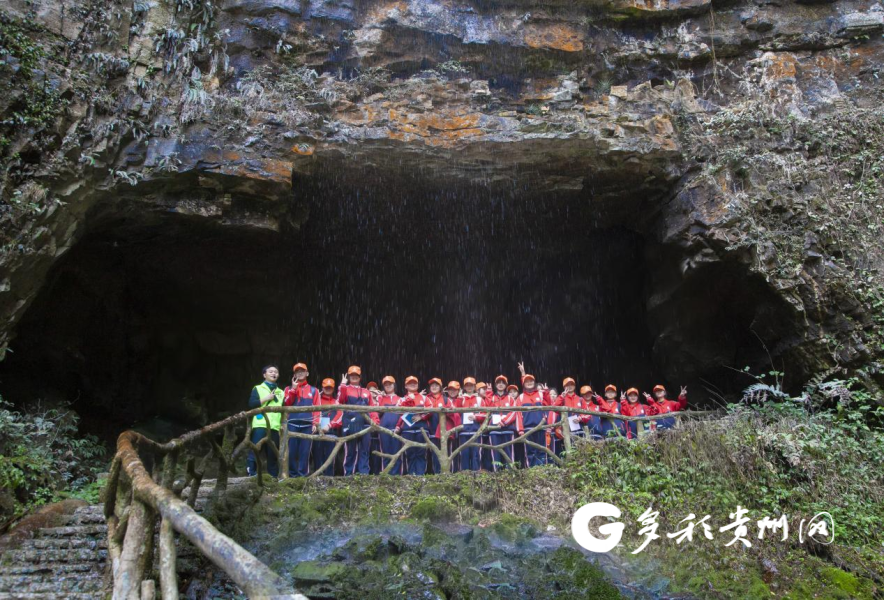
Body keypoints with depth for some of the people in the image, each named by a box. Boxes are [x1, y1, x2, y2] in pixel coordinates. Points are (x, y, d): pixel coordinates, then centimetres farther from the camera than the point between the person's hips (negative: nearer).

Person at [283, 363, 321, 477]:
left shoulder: (313, 390, 14)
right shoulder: (289, 389, 16)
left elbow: (317, 408, 7)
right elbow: (286, 404, 0)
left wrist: (315, 424, -3)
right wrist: (294, 388, -5)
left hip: (307, 425, 0)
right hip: (292, 424, 1)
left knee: (305, 451, -3)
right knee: (292, 451, -4)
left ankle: (303, 475, 0)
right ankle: (292, 474, 5)